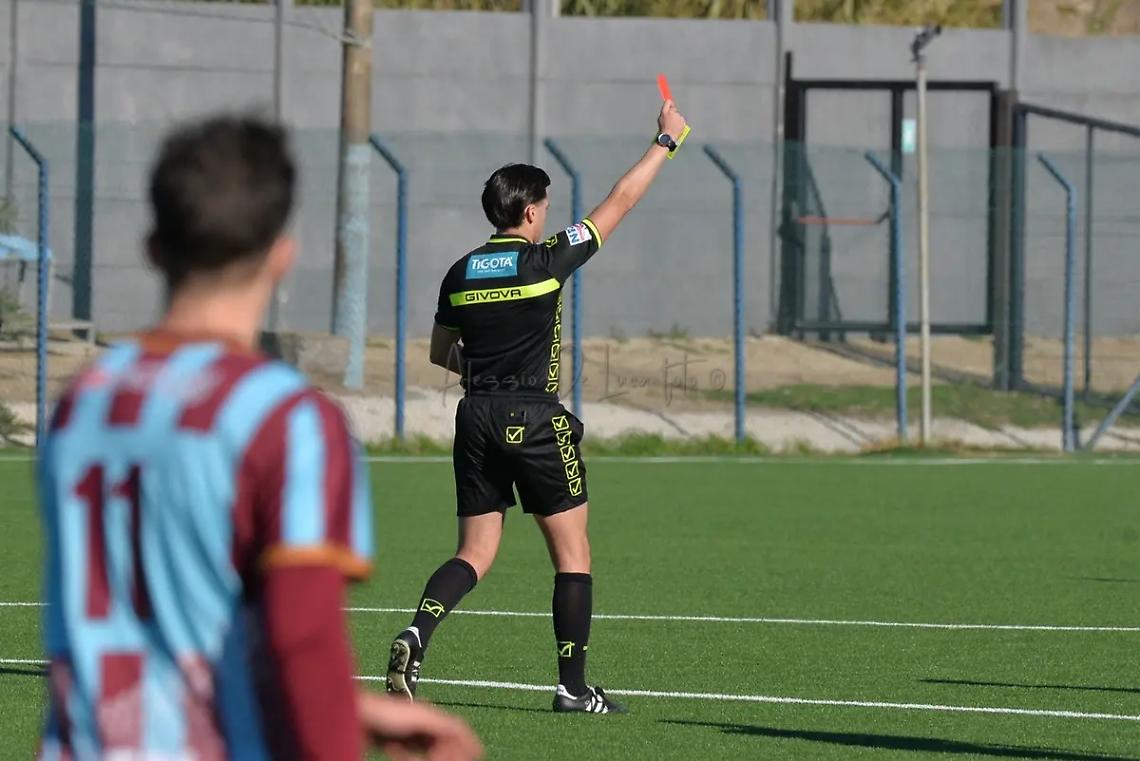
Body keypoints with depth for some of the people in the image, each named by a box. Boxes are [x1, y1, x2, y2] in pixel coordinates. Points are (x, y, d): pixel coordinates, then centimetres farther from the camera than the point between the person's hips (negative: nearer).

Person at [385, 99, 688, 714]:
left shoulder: (461, 274, 7)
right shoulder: (545, 261, -7)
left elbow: (441, 352, 18)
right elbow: (618, 204, 1)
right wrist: (666, 141, 11)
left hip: (477, 417, 5)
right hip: (535, 420, -5)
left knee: (474, 554, 8)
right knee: (572, 554, 5)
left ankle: (416, 635, -17)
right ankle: (573, 686, 5)